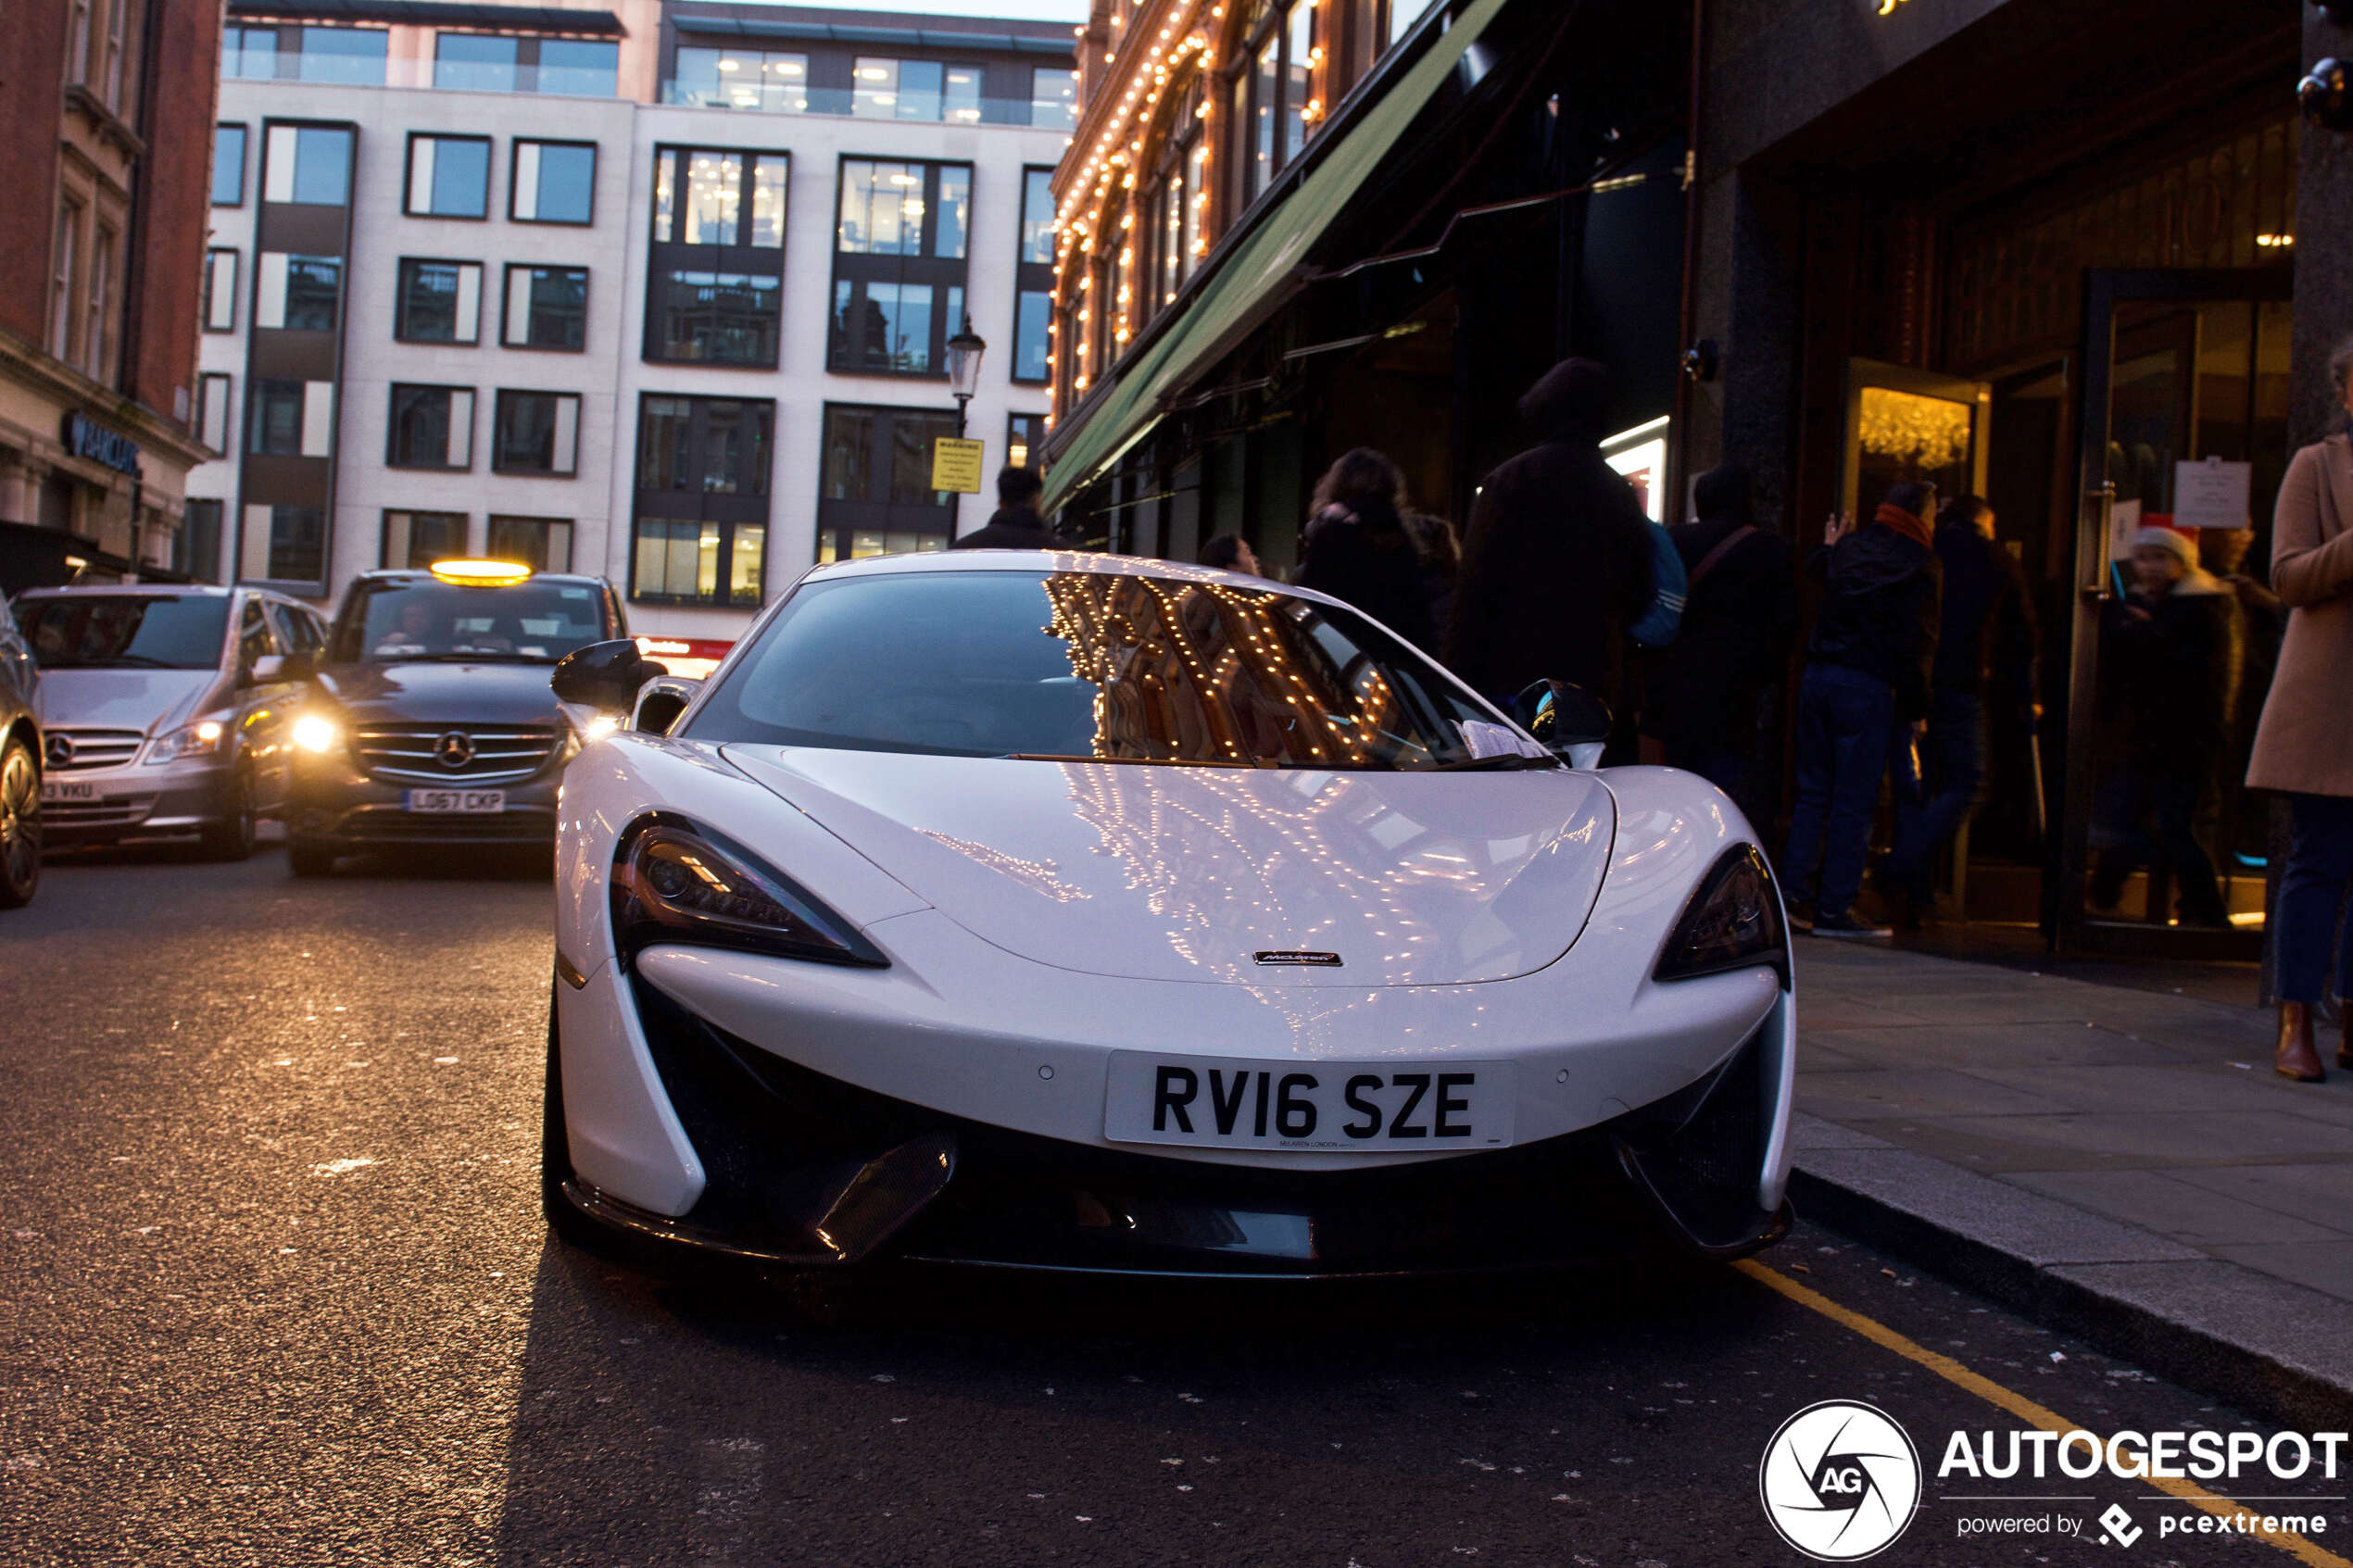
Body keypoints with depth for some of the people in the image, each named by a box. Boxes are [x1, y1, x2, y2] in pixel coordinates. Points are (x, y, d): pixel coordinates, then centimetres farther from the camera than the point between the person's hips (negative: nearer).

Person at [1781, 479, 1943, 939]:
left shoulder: (1849, 545, 10)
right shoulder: (1921, 565, -5)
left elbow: (1812, 569, 31)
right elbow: (1918, 644, -9)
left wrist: (1828, 547, 52)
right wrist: (1916, 709, -3)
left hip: (1817, 674, 6)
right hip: (1869, 687, -6)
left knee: (1813, 790, 13)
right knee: (1854, 799, -1)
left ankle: (1794, 891, 10)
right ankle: (1834, 908, 1)